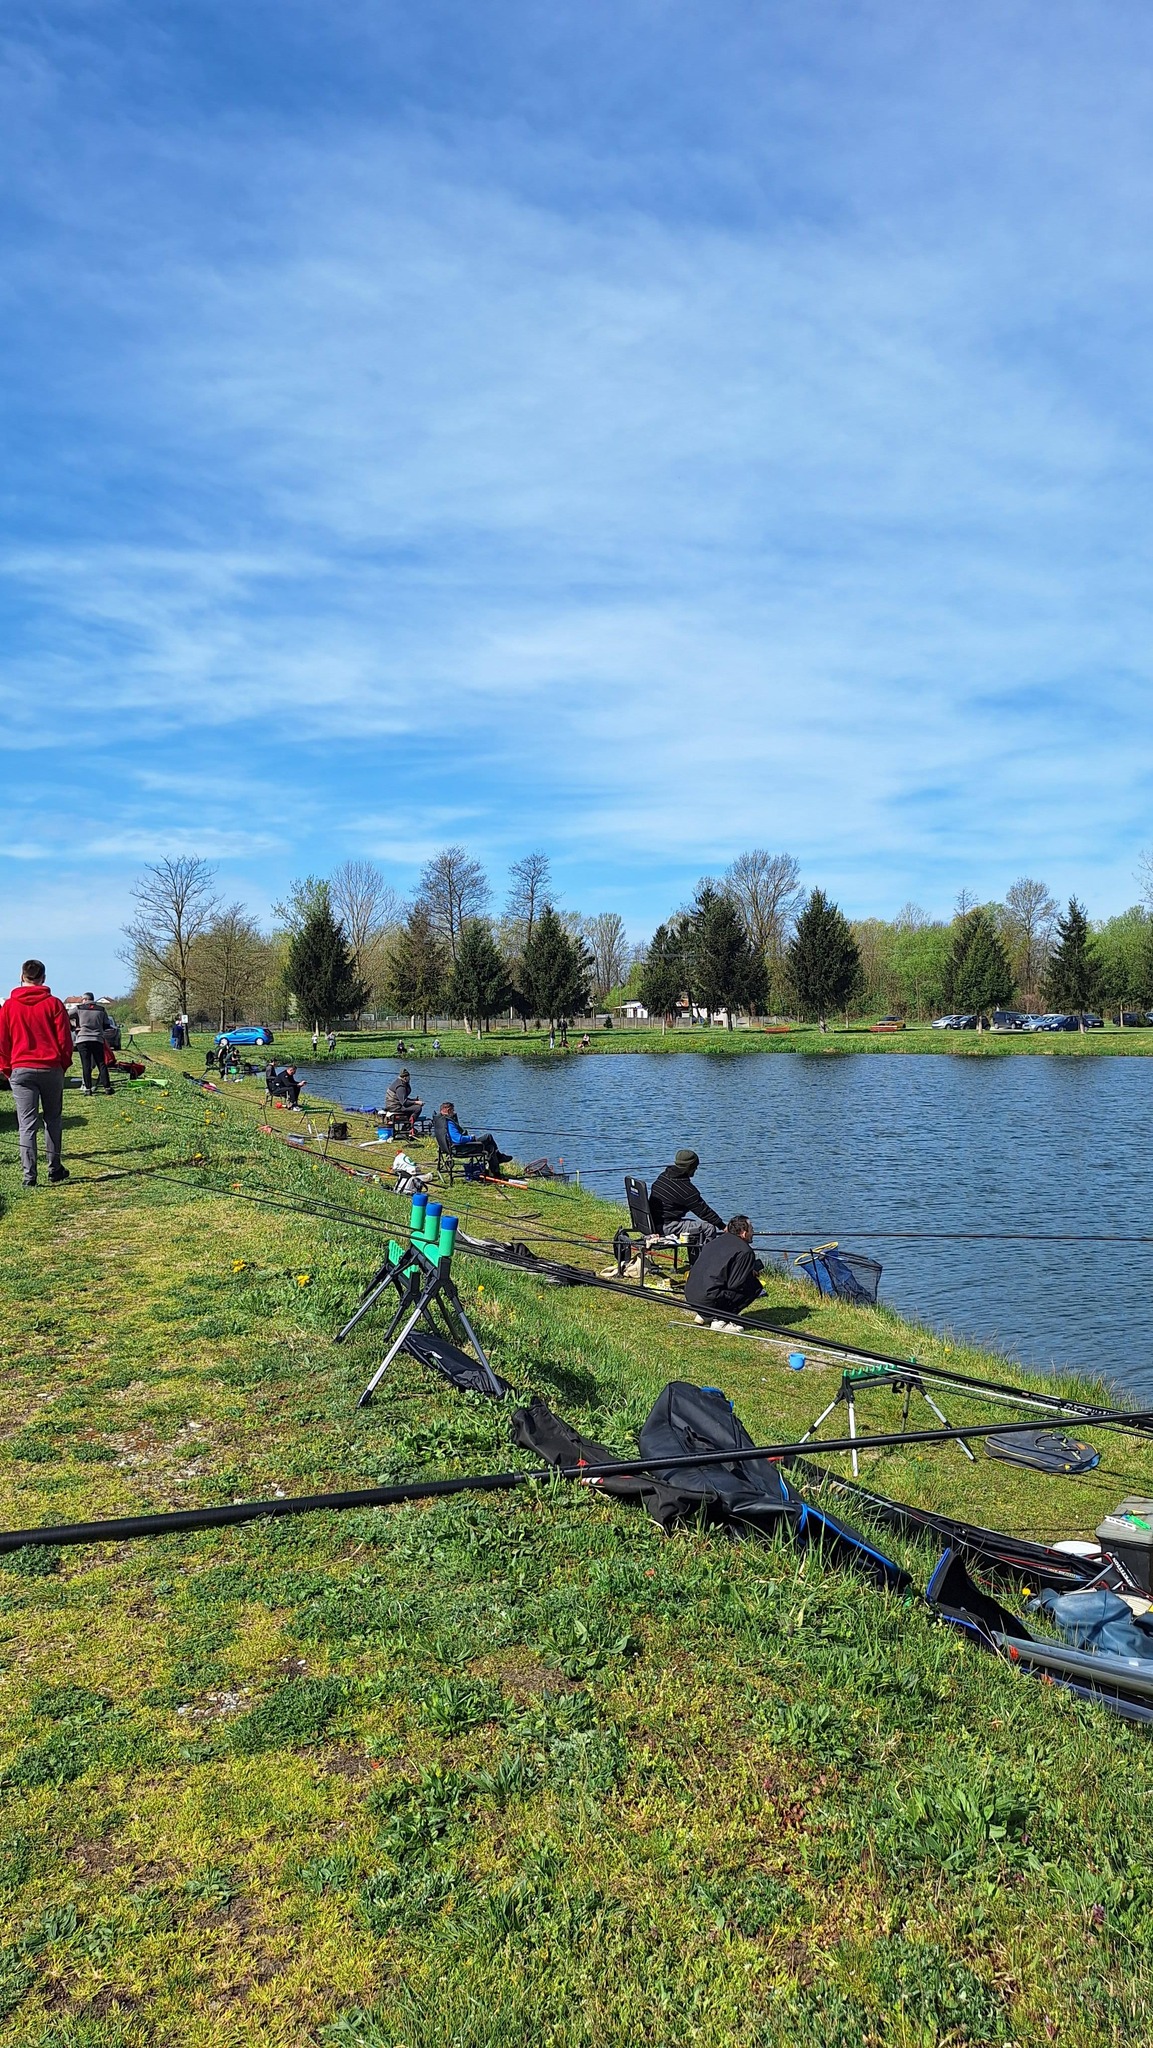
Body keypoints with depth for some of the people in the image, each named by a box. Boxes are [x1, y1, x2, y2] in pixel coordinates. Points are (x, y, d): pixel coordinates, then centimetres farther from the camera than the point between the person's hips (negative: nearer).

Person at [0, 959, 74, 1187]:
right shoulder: (53, 1003, -2)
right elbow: (65, 1039, -2)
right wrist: (64, 1064, 12)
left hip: (21, 1070, 1)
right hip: (51, 1069, 0)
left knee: (27, 1124, 1)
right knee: (53, 1120, 12)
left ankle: (29, 1175, -2)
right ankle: (55, 1169, 16)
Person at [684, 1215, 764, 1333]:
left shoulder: (715, 1241, 16)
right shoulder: (745, 1251, -8)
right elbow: (736, 1285, -10)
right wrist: (753, 1274, 11)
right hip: (708, 1300, -9)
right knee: (755, 1286, 3)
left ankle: (704, 1316, 16)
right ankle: (720, 1320, -3)